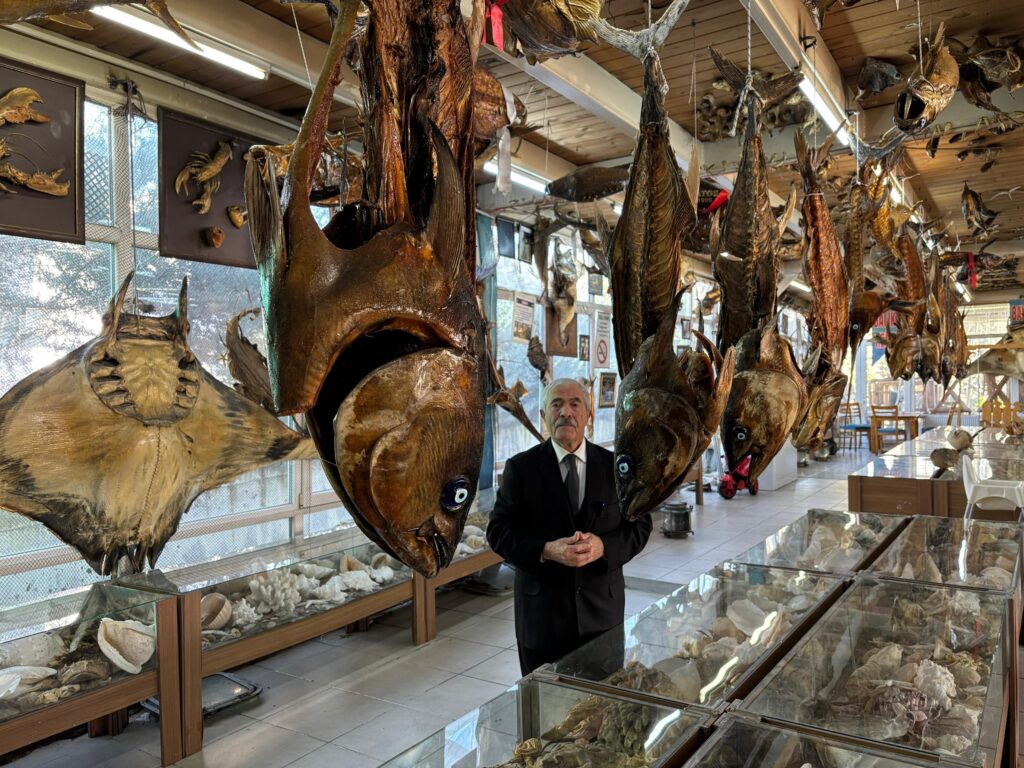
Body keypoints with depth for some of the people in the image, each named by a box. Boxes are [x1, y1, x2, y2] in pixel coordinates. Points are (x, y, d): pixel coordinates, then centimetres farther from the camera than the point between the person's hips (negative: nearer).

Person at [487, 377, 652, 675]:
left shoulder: (615, 466, 2)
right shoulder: (521, 467, -3)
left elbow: (639, 525, 3)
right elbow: (499, 531, -5)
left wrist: (604, 546, -17)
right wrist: (546, 550, -21)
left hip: (603, 608, 2)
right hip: (542, 611, -1)